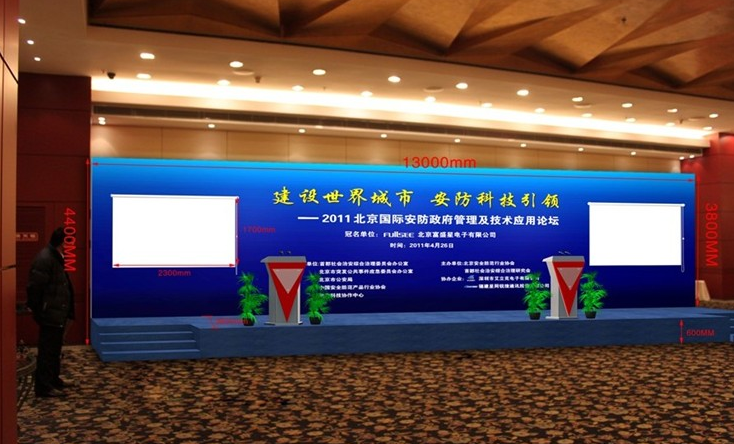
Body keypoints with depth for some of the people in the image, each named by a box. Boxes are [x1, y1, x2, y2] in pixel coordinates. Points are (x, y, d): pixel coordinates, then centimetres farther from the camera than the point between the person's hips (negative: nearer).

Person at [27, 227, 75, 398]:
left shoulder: (55, 258, 12)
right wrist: (38, 310, -16)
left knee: (54, 349, 18)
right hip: (50, 315, -10)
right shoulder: (44, 259, -20)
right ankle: (44, 387, 0)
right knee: (47, 351, -5)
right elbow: (34, 287, -23)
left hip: (57, 314, 10)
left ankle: (53, 380, 29)